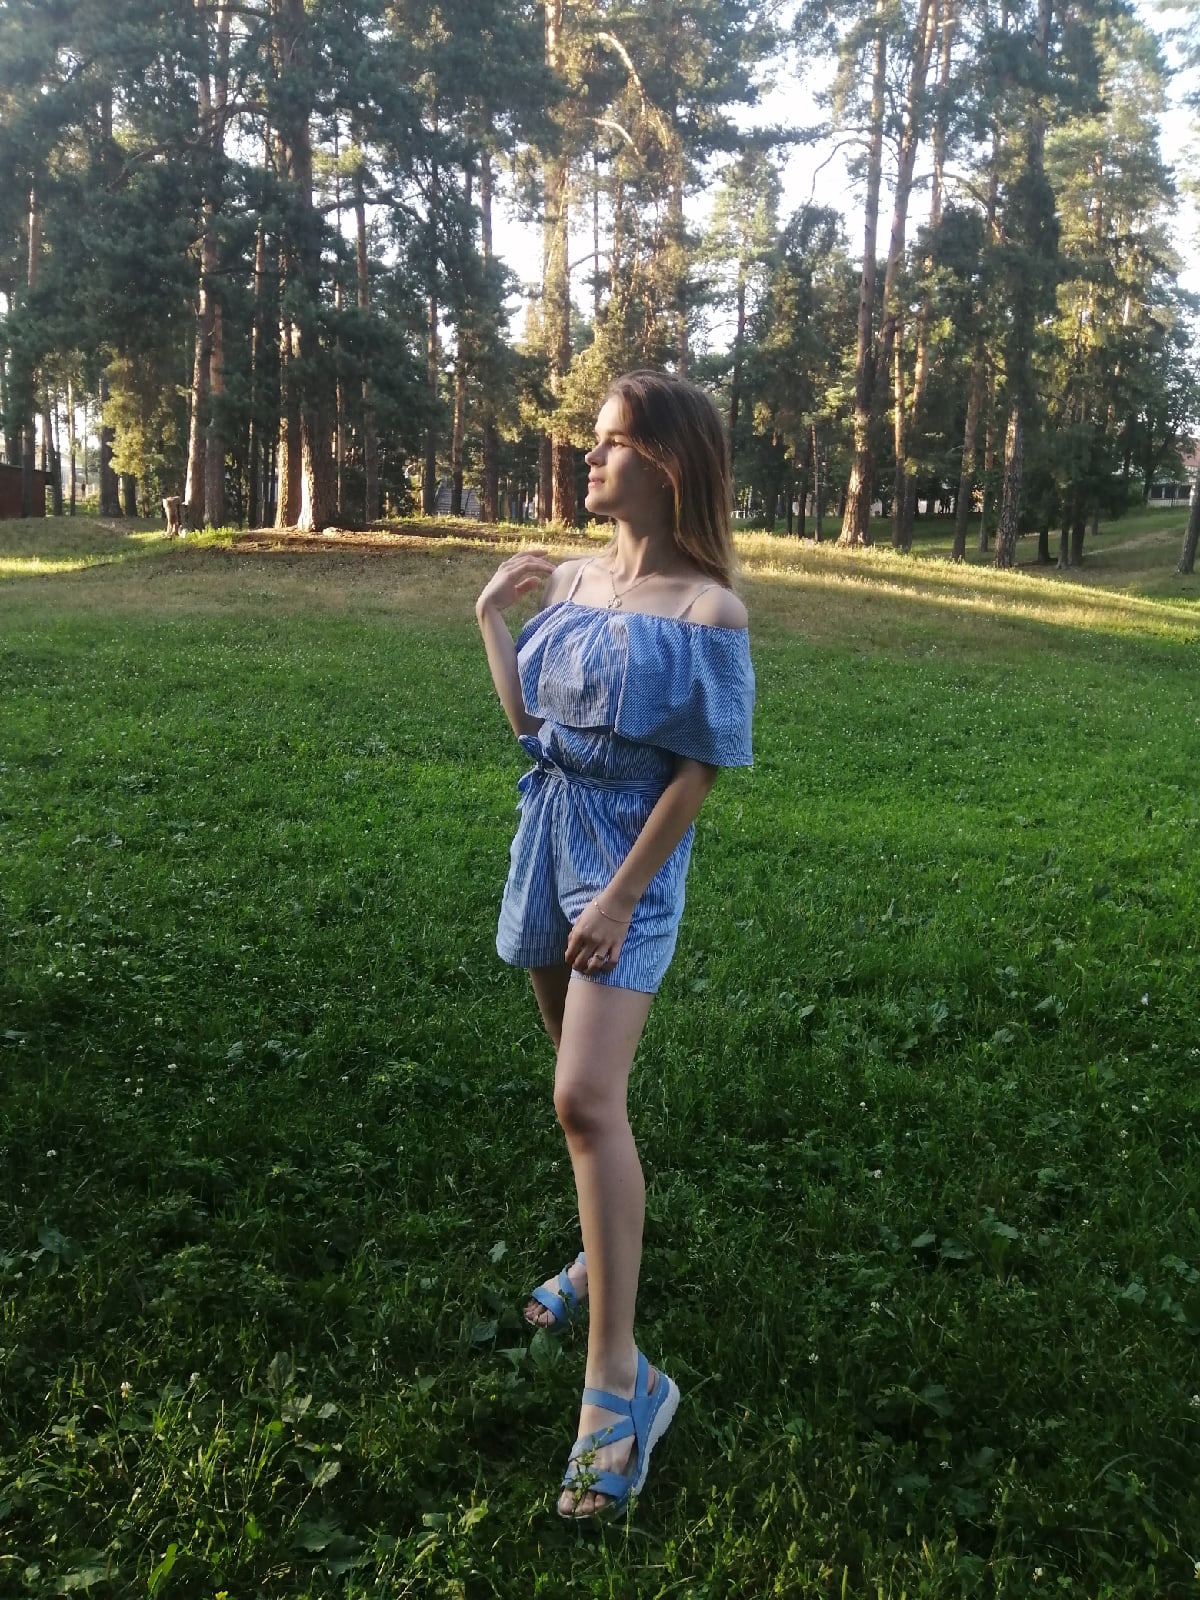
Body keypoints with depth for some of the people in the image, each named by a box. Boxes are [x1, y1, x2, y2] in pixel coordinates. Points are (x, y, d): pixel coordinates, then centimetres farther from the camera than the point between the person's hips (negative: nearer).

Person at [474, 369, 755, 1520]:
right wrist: (490, 614, 7)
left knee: (586, 1098, -16)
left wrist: (621, 897, -17)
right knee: (581, 1079, 18)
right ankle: (606, 1250, 40)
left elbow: (696, 773, -14)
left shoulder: (705, 609, -12)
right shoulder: (571, 580, 7)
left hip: (630, 860, -7)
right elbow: (528, 720, 10)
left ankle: (618, 1381, -8)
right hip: (548, 841, 7)